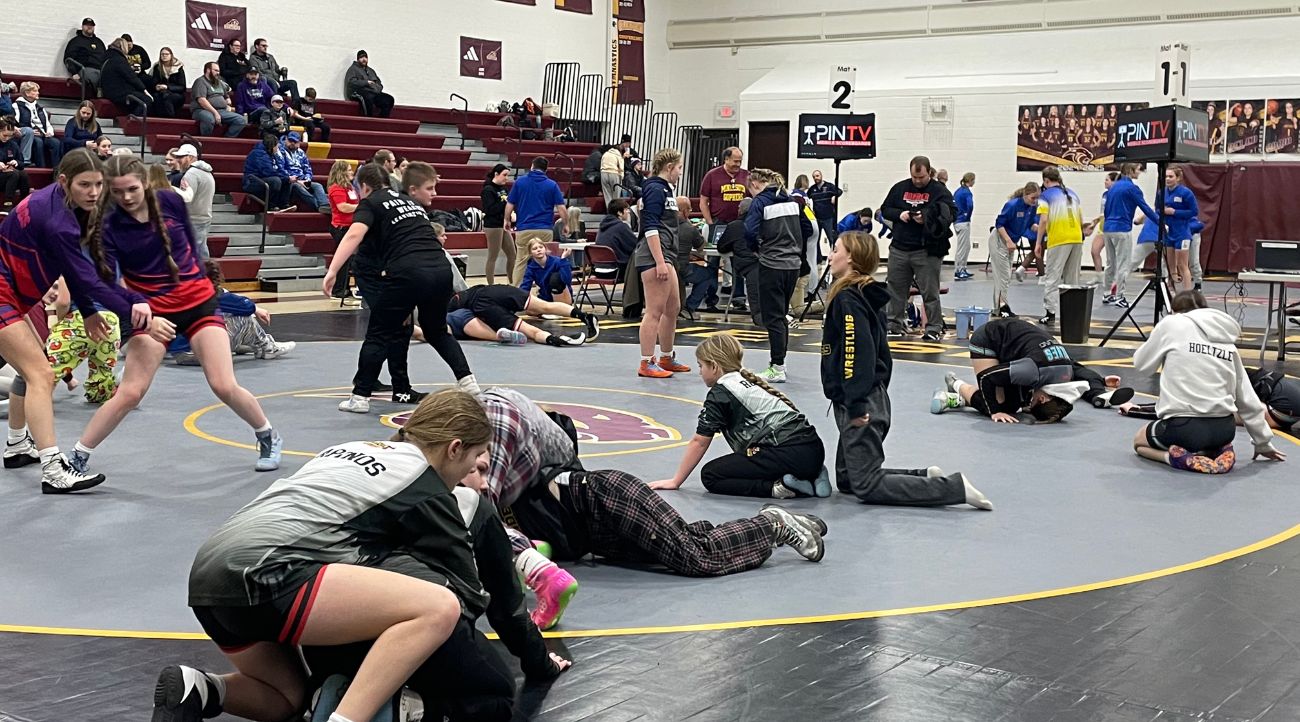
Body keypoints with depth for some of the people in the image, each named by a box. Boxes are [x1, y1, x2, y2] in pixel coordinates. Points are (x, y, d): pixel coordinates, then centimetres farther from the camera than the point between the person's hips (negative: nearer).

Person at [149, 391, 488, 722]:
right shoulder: (427, 489, 4)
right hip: (260, 573, -9)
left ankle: (195, 691, 5)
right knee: (439, 609, -16)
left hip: (212, 573, 9)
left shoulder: (354, 448, 25)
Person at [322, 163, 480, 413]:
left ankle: (360, 396, 10)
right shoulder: (408, 201, 29)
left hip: (407, 273, -6)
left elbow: (354, 235, -9)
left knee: (378, 335, 9)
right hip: (441, 269, 6)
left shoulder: (370, 203, 9)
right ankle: (467, 381, 21)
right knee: (438, 332, 27)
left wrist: (332, 272, -17)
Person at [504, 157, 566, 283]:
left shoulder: (520, 182, 3)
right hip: (545, 230, 0)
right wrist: (566, 225, 13)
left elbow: (510, 205, 6)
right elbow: (561, 208, -1)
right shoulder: (552, 185, 2)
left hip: (524, 229, 0)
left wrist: (506, 220, 22)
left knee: (520, 262, 4)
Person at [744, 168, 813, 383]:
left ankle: (777, 368, -2)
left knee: (772, 317, -1)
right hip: (793, 264, 7)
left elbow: (750, 231, -21)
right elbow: (807, 228, 14)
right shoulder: (791, 201, 11)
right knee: (781, 315, 16)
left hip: (771, 265, -7)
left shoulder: (760, 202, -9)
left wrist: (756, 248, -2)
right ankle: (779, 362, 22)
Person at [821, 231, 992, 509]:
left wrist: (856, 405, -25)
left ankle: (955, 487, -11)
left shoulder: (847, 298, -15)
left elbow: (858, 352, -25)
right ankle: (926, 477, 10)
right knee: (846, 479, 16)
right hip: (875, 399, 10)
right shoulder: (867, 296, 14)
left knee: (866, 486, -7)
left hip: (860, 406, -10)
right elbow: (881, 352, 19)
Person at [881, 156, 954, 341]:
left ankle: (934, 329, 3)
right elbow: (885, 209, 15)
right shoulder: (900, 188, 11)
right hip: (899, 249, 4)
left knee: (930, 292, -3)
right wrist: (899, 214, -6)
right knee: (896, 289, 9)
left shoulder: (939, 191, -1)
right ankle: (894, 326, 19)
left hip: (927, 251, -4)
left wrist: (927, 219, -21)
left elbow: (951, 214, -9)